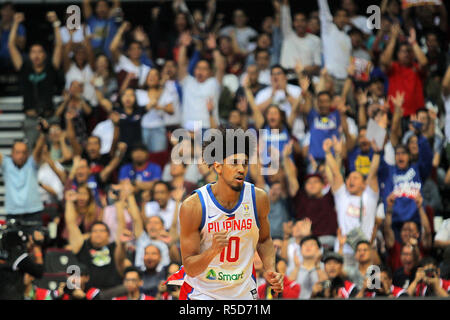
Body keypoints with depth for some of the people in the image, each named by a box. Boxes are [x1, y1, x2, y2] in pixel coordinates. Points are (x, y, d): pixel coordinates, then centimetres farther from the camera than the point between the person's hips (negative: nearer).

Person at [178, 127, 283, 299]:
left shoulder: (259, 199, -8)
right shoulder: (192, 206, -18)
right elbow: (190, 268, -17)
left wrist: (270, 270, -4)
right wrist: (213, 251, -33)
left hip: (244, 292, 3)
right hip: (202, 293, -3)